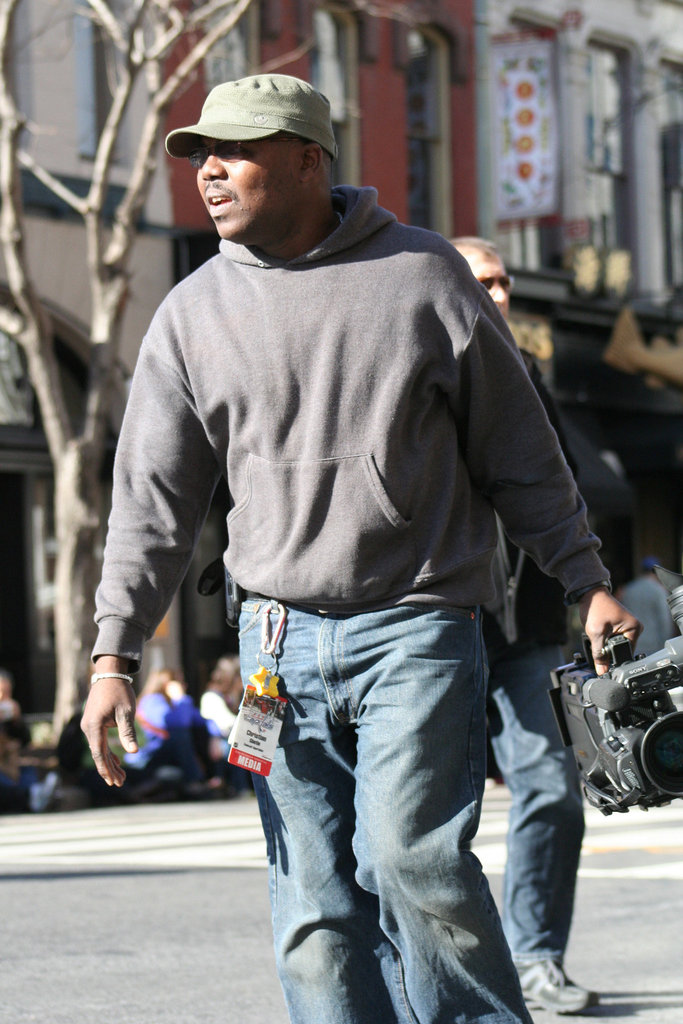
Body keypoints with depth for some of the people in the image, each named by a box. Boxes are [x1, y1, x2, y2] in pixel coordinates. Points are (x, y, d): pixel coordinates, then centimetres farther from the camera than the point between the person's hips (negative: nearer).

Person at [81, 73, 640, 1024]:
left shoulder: (424, 274, 2)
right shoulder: (192, 314, 7)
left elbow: (518, 448, 7)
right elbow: (154, 496, 7)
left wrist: (588, 583, 5)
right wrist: (114, 655, -1)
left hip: (418, 627, -3)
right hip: (280, 637, 3)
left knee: (412, 855, -16)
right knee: (314, 900, 1)